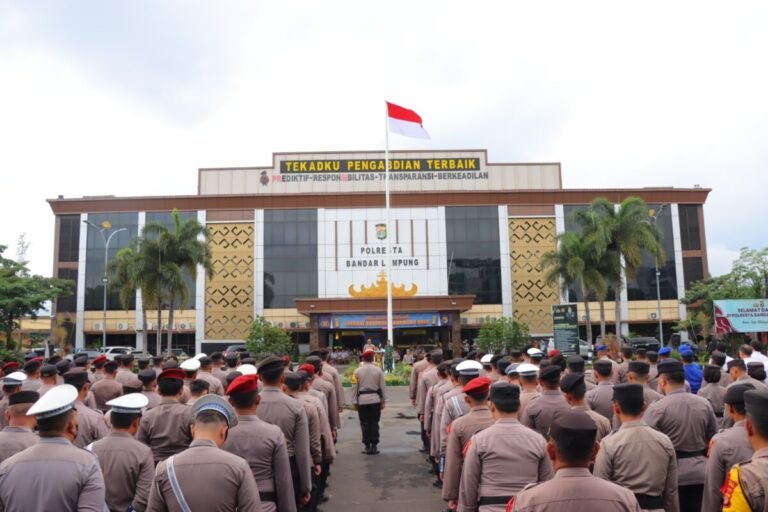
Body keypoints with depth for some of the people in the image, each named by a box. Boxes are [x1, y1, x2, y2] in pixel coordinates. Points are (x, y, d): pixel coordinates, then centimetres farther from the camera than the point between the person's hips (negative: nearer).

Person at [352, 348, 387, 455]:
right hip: (375, 399, 1)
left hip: (362, 400, -1)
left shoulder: (357, 371, -4)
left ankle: (367, 446, 6)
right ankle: (374, 446, 7)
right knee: (374, 423, 7)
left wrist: (354, 402, 5)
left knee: (365, 424, 5)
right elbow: (382, 386, 1)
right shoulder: (378, 370, -1)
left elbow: (354, 387, -2)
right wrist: (383, 401, 9)